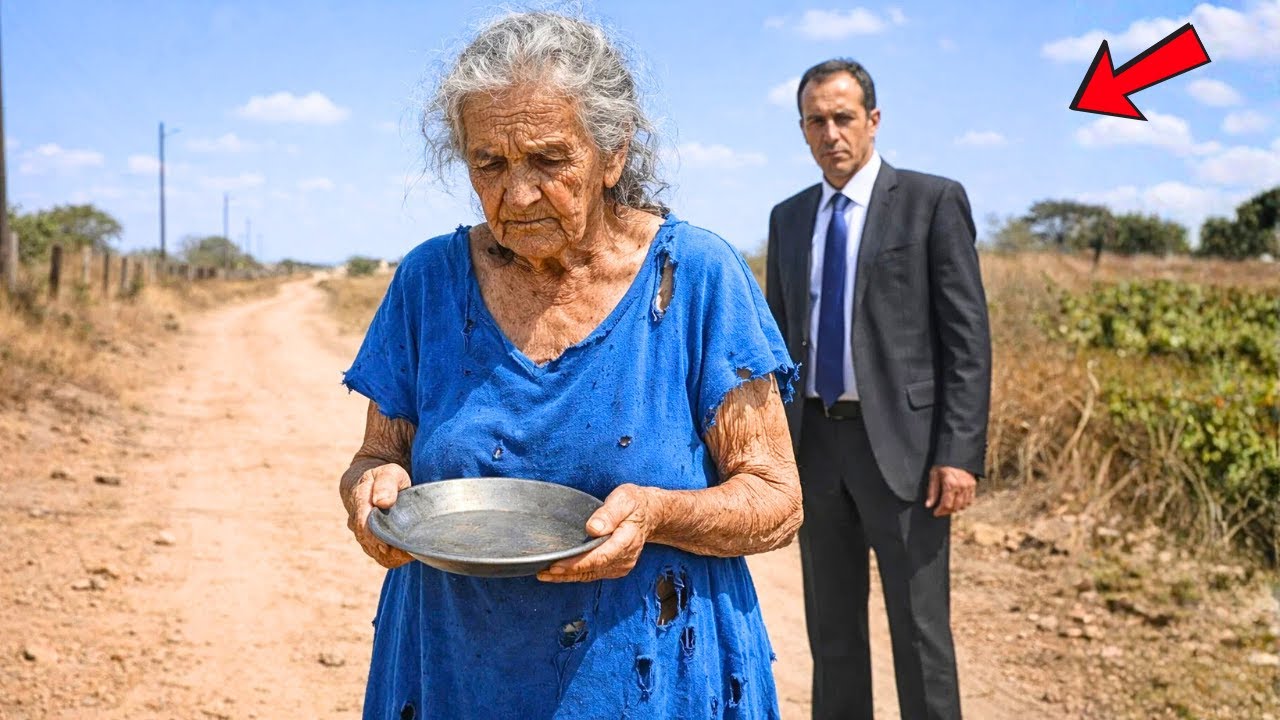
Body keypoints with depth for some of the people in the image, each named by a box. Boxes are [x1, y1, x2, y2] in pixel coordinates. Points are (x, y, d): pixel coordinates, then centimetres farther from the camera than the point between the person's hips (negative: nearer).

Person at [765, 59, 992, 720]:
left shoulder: (933, 201, -3)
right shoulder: (788, 218, 12)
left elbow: (967, 338, -7)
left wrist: (960, 454, -14)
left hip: (900, 442, -5)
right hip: (814, 443, 5)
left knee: (919, 629, 0)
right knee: (831, 629, 13)